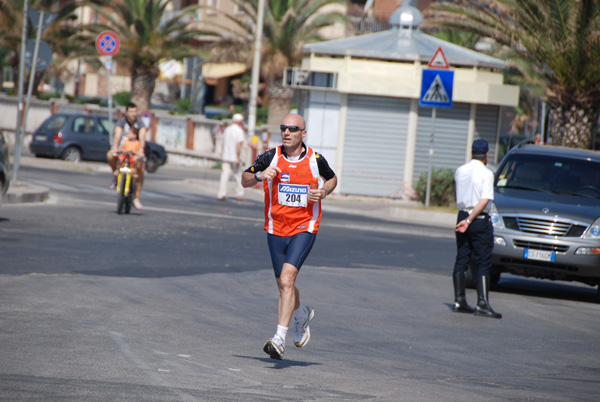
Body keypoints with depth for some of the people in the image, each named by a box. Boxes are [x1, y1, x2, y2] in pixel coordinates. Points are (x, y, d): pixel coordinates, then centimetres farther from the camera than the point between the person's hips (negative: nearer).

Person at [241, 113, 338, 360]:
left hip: (304, 229, -3)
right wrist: (259, 175, -17)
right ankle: (302, 315, 47)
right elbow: (244, 180, 5)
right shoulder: (270, 157, -2)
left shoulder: (315, 160, -4)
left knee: (286, 279, -20)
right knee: (284, 285, 14)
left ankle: (279, 339, -23)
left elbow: (332, 179, 16)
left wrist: (323, 192, -5)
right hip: (276, 229, 3)